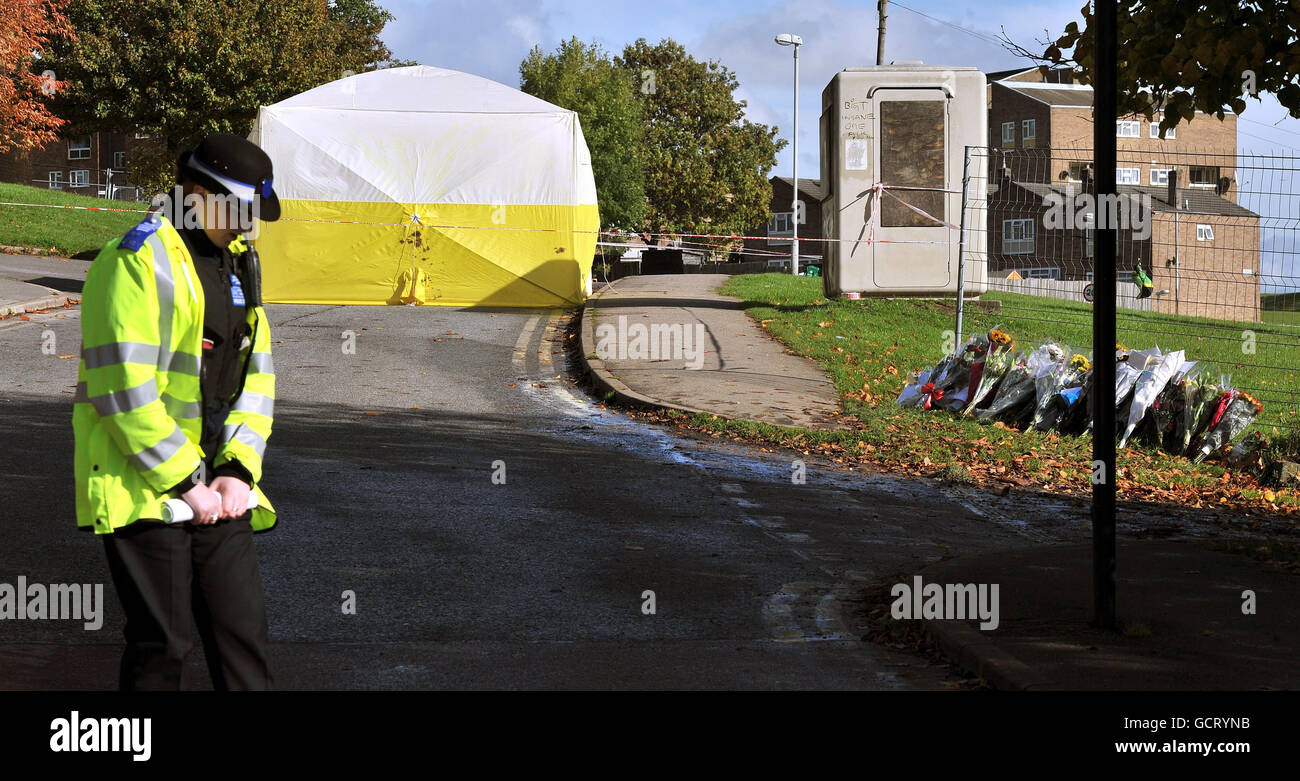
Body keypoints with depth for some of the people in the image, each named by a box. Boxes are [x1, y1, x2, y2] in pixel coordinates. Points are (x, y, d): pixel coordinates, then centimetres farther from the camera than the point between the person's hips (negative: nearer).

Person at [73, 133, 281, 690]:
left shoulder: (236, 264, 13)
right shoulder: (136, 262, -13)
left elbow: (256, 375, 14)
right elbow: (124, 389, -19)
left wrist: (238, 471, 0)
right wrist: (183, 481, -16)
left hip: (216, 491, 7)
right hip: (143, 492, -7)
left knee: (243, 629, 6)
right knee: (162, 644, -2)